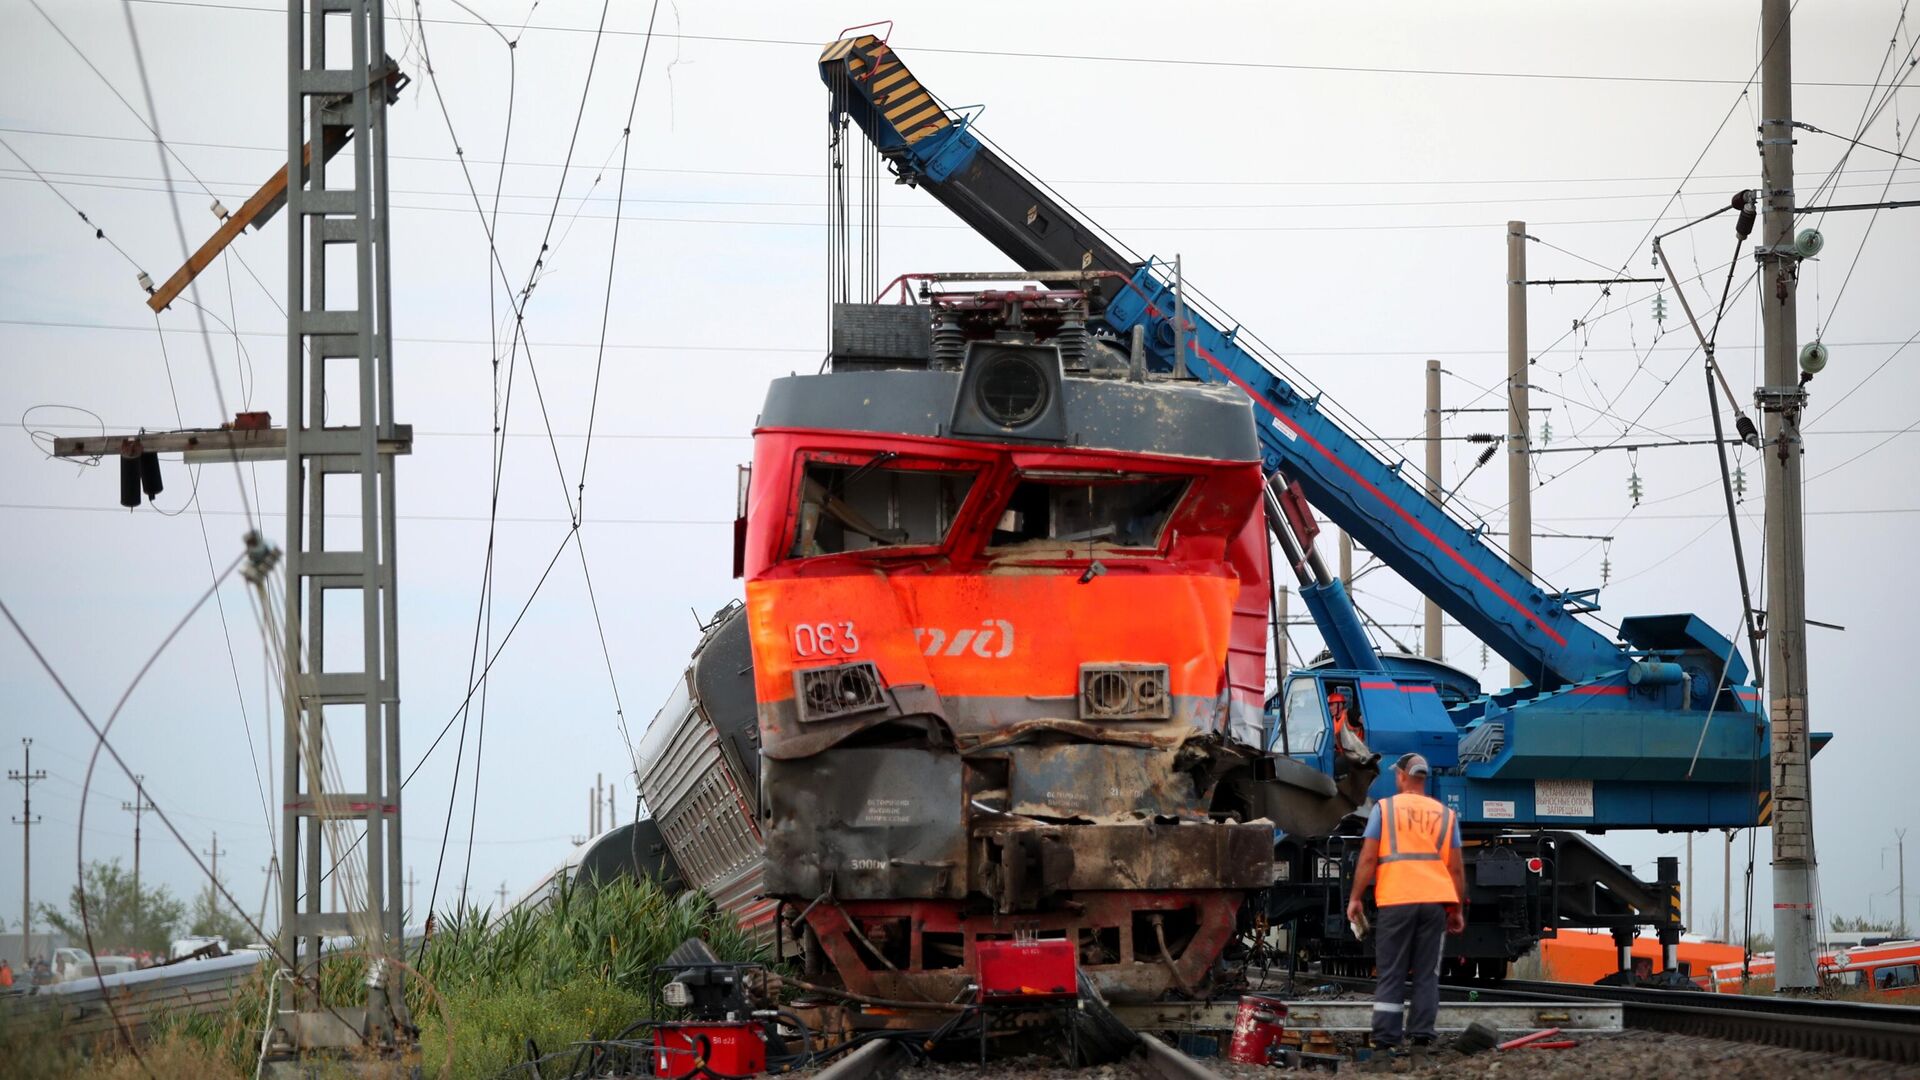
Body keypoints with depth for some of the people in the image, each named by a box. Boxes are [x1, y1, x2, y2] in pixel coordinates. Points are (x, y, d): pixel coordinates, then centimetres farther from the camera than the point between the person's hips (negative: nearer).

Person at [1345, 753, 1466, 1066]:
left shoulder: (1384, 808, 4)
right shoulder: (1446, 815, 13)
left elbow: (1368, 858, -2)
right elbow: (1456, 868, 11)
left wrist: (1356, 898, 4)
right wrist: (1458, 910, 17)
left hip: (1396, 901, -2)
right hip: (1436, 900, 2)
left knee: (1391, 978, 0)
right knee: (1426, 976, 6)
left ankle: (1386, 1045, -6)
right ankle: (1421, 1043, 0)